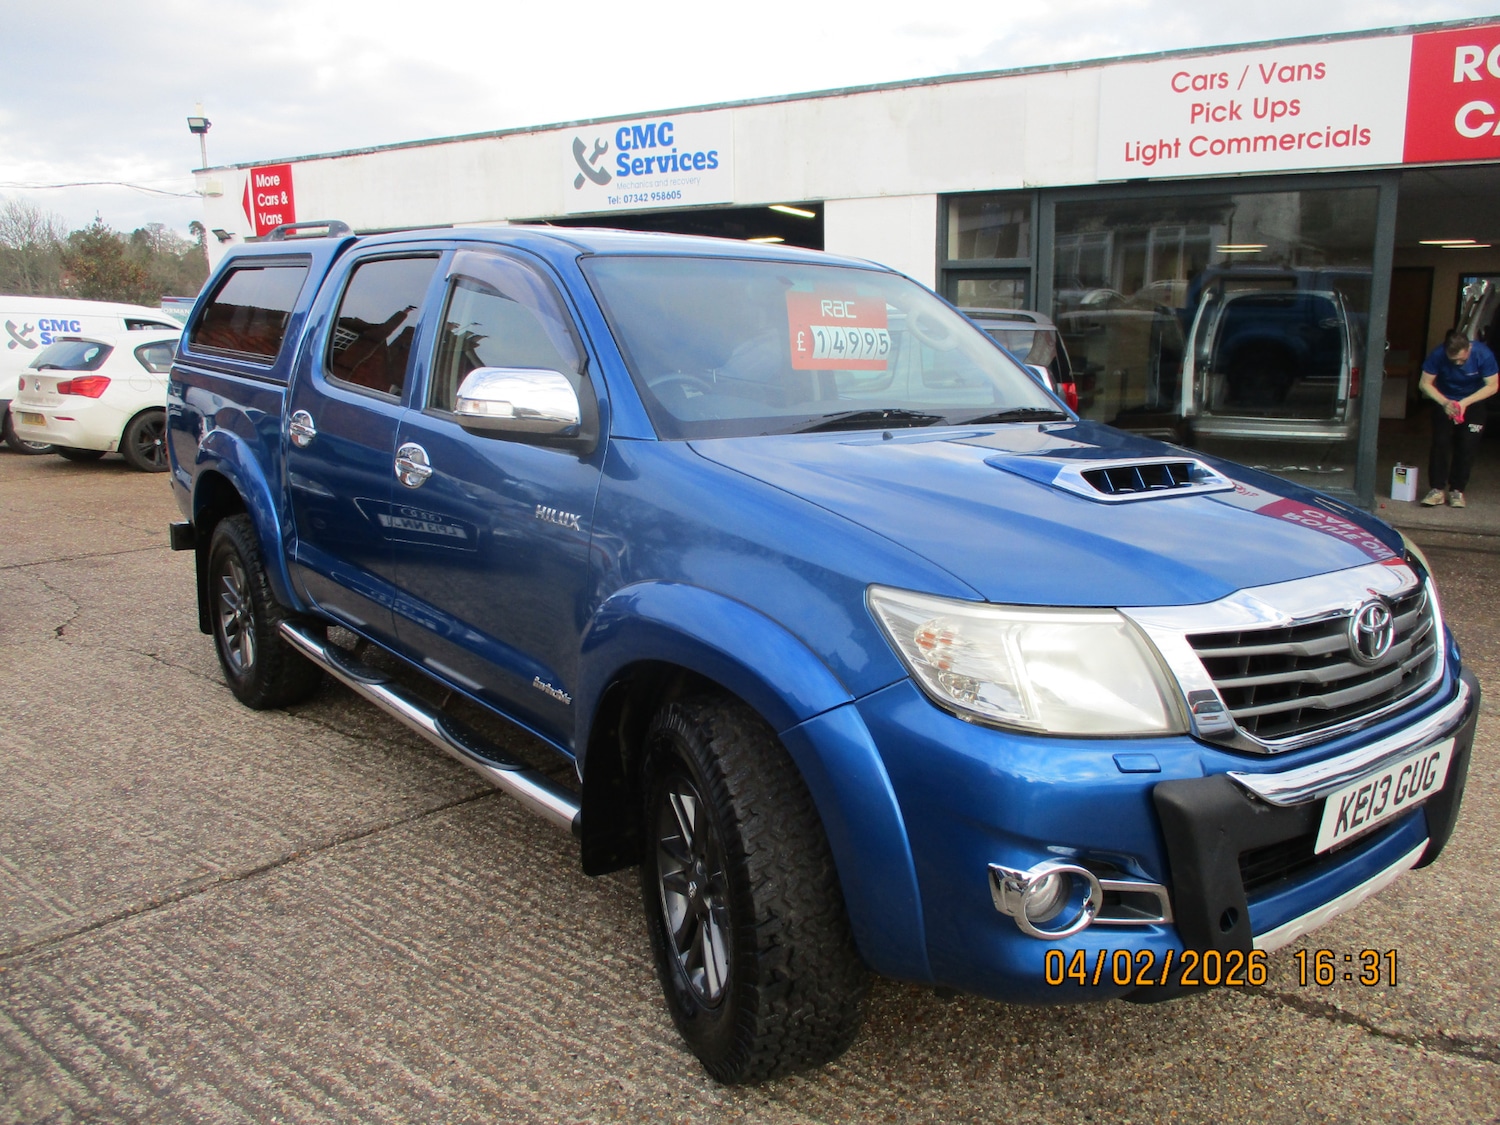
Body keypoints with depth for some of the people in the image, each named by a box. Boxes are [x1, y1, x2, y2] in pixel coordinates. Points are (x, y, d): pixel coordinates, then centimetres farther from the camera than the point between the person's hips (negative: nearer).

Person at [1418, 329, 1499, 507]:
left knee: (1467, 446, -5)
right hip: (1444, 401, 0)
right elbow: (1425, 383, -17)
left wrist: (1465, 402, -31)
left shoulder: (1484, 355, -26)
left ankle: (1457, 490, 2)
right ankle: (1437, 489, -6)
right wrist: (1444, 402, -32)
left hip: (1473, 402, 0)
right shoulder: (1438, 355, -27)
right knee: (1441, 443, -10)